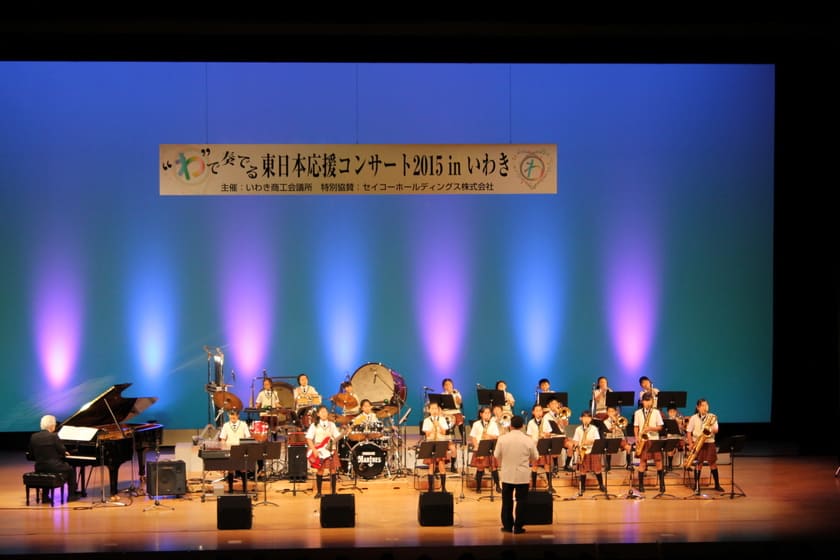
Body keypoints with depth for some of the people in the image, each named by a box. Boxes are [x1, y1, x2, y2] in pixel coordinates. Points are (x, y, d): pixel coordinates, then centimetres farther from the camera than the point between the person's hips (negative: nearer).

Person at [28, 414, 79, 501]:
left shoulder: (33, 437, 0)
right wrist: (65, 453, 13)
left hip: (39, 468, 5)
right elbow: (63, 452, -10)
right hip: (53, 468, -5)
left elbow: (31, 455, 5)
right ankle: (71, 495, 23)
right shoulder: (53, 436, -14)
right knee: (70, 468, 22)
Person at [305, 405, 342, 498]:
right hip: (319, 451, -3)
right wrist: (314, 450, -14)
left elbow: (337, 436, 5)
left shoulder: (331, 425, 9)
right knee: (320, 471, 0)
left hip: (330, 451, 3)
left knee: (333, 470, 0)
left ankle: (333, 492, 9)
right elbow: (309, 438, -5)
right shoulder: (314, 425, -1)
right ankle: (318, 492, 10)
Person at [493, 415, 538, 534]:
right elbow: (535, 457, 0)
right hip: (522, 475, -1)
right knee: (521, 501, 7)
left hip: (507, 475, 1)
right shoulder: (528, 440, -11)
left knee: (507, 501, 13)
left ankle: (507, 526, 16)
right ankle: (518, 527, 6)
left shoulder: (502, 439, -9)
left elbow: (496, 455, 0)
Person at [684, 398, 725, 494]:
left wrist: (712, 429, -23)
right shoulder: (694, 418, 1)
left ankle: (717, 485, 13)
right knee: (698, 464, -1)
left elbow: (716, 430, 0)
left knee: (713, 463, 3)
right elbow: (688, 432, 2)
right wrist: (690, 443, -8)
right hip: (698, 443, -2)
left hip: (710, 442, 2)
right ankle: (696, 487, 6)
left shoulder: (712, 417, 5)